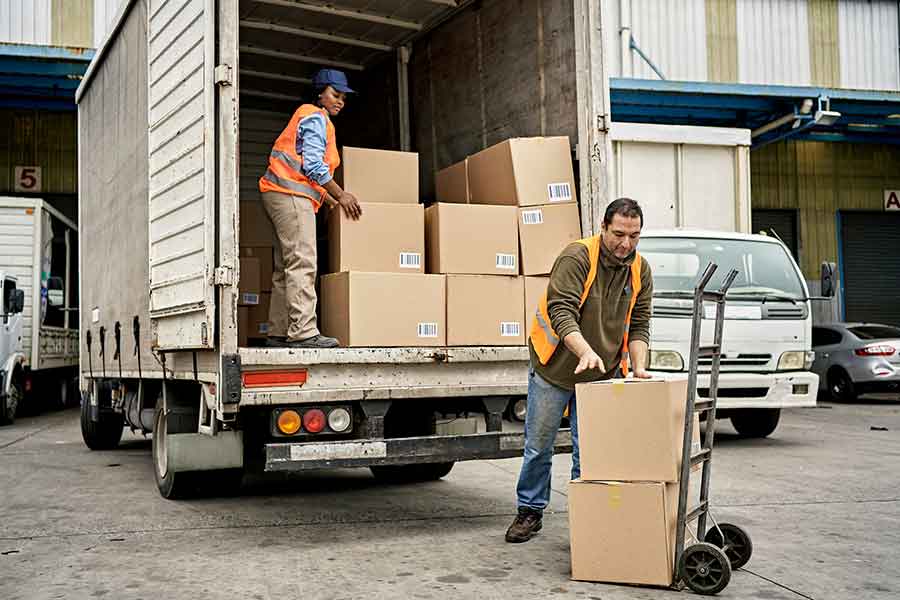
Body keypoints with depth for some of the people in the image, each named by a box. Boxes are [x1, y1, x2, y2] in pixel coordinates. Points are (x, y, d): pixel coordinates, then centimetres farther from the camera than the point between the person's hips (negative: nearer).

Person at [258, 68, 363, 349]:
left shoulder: (315, 119, 28)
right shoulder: (316, 118, -4)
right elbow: (313, 165, -15)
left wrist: (330, 201, 21)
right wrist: (340, 195, -8)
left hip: (283, 196, 11)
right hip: (290, 194, -11)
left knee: (285, 267, 8)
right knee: (302, 264, -17)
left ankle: (278, 333, 9)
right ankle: (303, 333, -23)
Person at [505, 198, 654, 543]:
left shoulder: (640, 271, 0)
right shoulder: (577, 257, -19)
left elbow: (638, 325, 3)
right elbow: (561, 312, -27)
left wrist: (639, 368, -11)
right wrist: (586, 351, -40)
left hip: (601, 376, 4)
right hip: (554, 370, -3)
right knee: (538, 446, 7)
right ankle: (530, 511, 22)